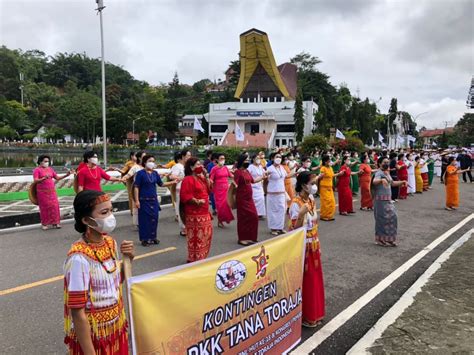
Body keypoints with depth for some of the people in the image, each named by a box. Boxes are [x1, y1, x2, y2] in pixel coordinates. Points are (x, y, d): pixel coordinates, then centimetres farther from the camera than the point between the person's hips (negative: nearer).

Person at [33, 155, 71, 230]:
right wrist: (44, 178, -31)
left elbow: (57, 178, 12)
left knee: (54, 206, 0)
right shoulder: (37, 170, -3)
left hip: (51, 191, 4)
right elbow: (35, 181, -14)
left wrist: (66, 175, -1)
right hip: (42, 192, -4)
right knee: (45, 207, -1)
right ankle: (44, 224, 11)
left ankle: (54, 222, 8)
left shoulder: (50, 169, 12)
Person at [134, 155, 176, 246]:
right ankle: (144, 239, 11)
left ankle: (153, 237, 22)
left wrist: (172, 182, 4)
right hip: (144, 200, -5)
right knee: (144, 219, 0)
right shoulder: (140, 173, -8)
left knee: (154, 218, 8)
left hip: (154, 200, 5)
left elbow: (161, 184, 15)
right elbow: (136, 187, -9)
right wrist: (136, 200, -15)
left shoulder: (155, 173, 8)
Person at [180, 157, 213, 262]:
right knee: (195, 237, -4)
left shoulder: (200, 178, 16)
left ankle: (201, 257, 28)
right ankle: (194, 259, 7)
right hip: (194, 214, -10)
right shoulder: (188, 179, -13)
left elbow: (208, 190, 14)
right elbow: (185, 196, -20)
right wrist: (196, 201, -28)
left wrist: (205, 177, 7)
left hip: (204, 212, 10)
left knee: (206, 235, 15)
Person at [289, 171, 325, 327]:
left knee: (315, 279, 16)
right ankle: (304, 316, 20)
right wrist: (301, 214, -38)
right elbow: (295, 230, -22)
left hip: (313, 245, 8)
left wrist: (317, 244, 17)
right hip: (303, 247, -8)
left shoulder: (311, 200, 5)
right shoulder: (296, 204, -20)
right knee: (305, 281, 4)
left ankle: (313, 313, 32)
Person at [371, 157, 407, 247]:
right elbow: (374, 181, -36)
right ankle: (381, 240, 7)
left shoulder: (387, 173, 14)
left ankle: (387, 239, 24)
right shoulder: (379, 173, -14)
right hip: (381, 200, -9)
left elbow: (392, 183, 28)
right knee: (383, 219, -4)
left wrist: (402, 182, 17)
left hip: (388, 199, 9)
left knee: (391, 217, 13)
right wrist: (382, 179, -55)